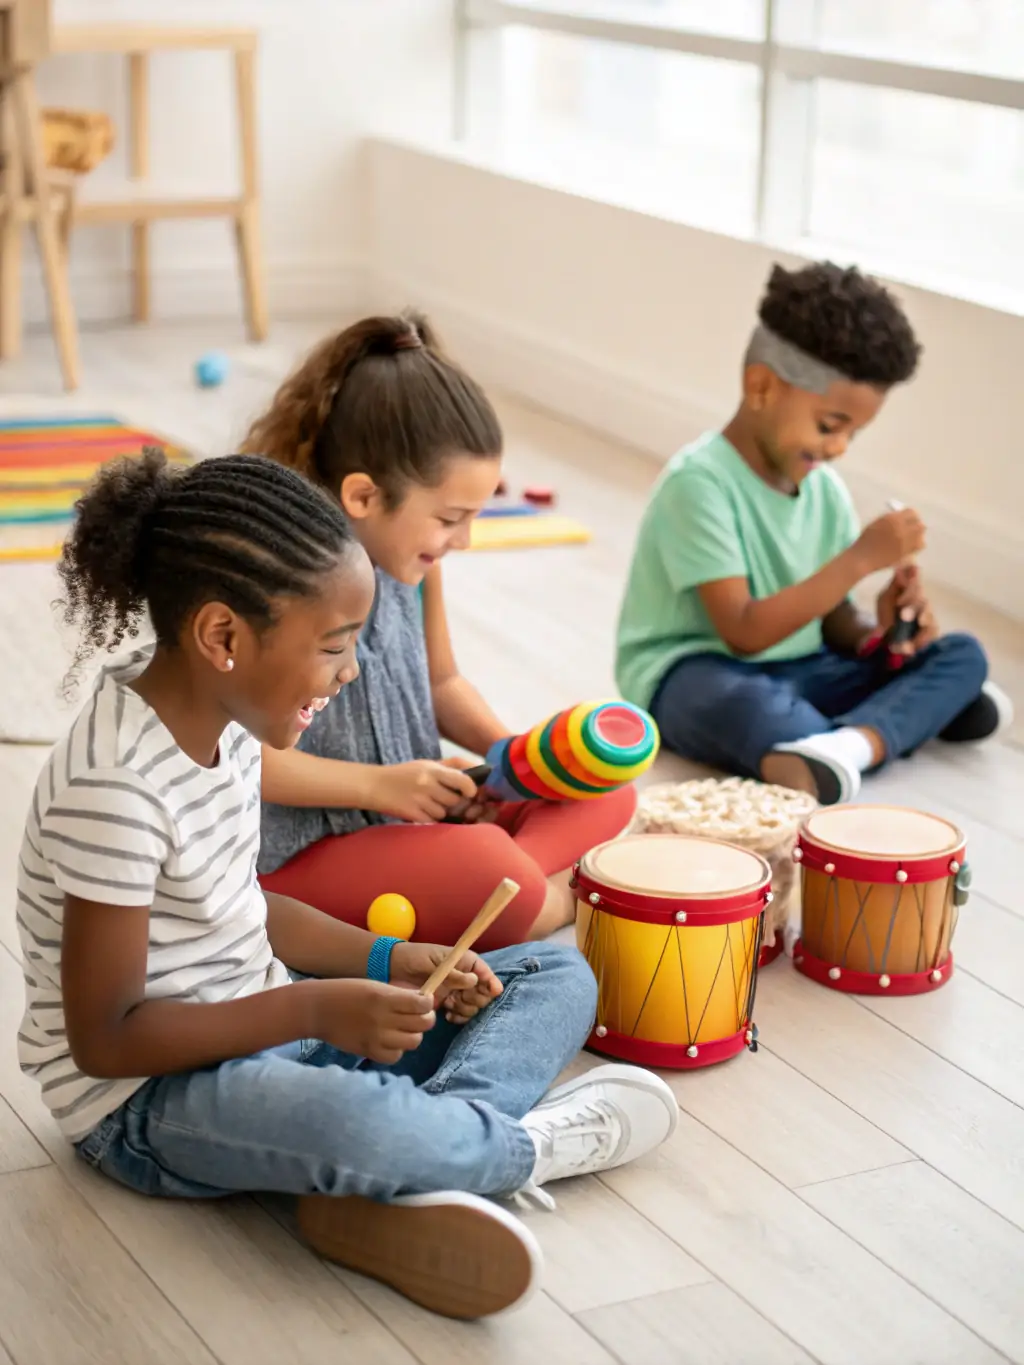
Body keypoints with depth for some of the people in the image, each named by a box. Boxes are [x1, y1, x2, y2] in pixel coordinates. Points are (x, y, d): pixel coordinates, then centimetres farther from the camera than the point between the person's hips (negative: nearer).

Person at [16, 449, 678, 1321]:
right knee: (348, 1120, -43)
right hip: (146, 1095, -10)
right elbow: (105, 1037, -23)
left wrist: (388, 961, -1)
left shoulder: (219, 716, 0)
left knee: (560, 978, 7)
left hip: (259, 1018, 10)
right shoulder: (116, 789, -27)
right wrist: (311, 1009, -27)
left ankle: (404, 1182, -19)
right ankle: (530, 1142, -8)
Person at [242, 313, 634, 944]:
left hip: (415, 802, 9)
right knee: (487, 871, -34)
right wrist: (377, 785, -25)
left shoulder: (413, 559, 1)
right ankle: (563, 901, -5)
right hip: (296, 856, -9)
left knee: (605, 791, 3)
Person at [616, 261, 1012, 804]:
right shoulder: (698, 482, -17)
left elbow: (833, 622, 9)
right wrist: (860, 557, -25)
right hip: (696, 677, -8)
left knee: (962, 653, -7)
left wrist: (880, 631, -15)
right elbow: (744, 632, -23)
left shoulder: (825, 491, 5)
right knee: (742, 706, -43)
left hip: (798, 674, 8)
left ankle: (852, 741, -30)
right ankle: (916, 713, -30)